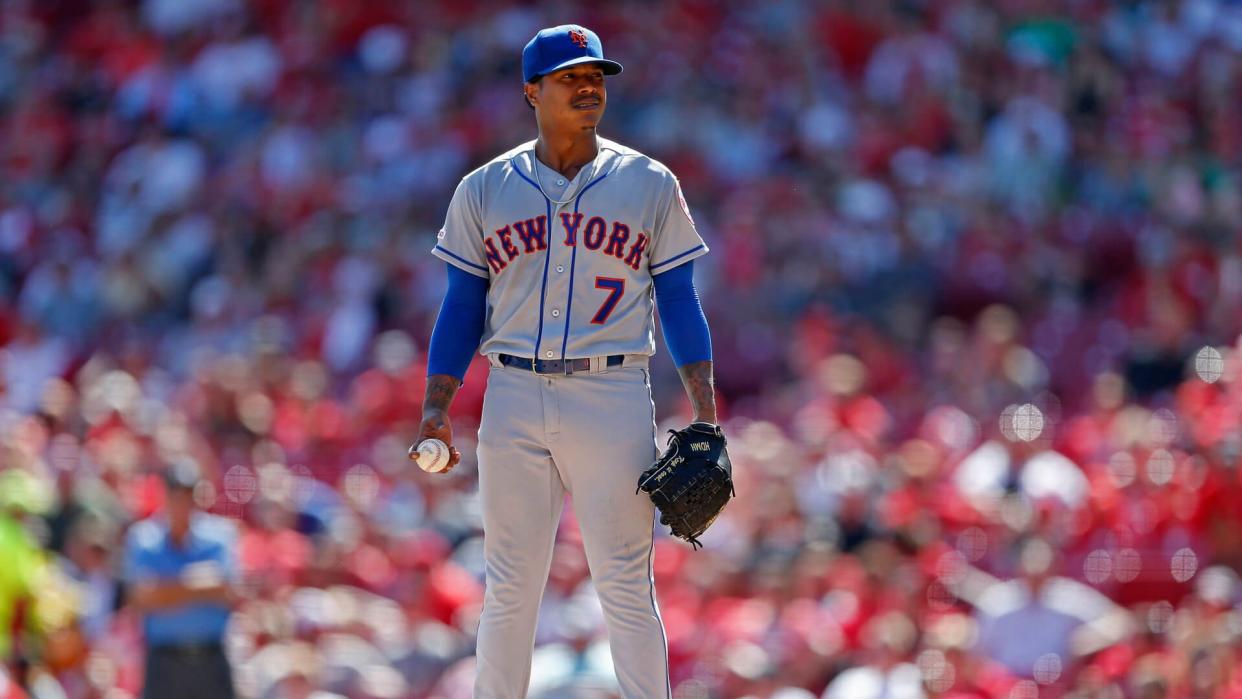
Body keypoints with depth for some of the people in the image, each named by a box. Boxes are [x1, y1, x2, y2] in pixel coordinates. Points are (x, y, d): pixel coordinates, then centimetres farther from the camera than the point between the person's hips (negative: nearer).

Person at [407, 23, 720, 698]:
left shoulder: (649, 185, 7)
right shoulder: (485, 190, 9)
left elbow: (679, 300, 7)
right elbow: (462, 309, 11)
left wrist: (704, 411, -2)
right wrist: (435, 408, 0)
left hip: (614, 396, -1)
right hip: (514, 399, 1)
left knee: (626, 587, -4)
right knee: (509, 588, 3)